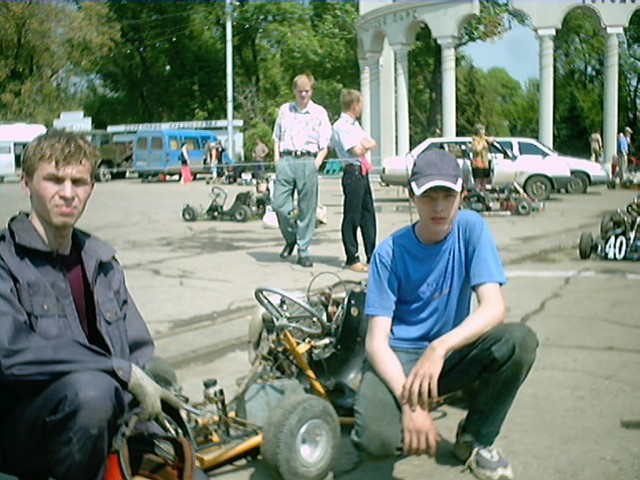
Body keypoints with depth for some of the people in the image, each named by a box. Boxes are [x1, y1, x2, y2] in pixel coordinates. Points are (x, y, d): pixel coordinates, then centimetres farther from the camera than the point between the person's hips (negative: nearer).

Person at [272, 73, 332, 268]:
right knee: (279, 203, -6)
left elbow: (324, 145, 7)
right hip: (286, 159, 2)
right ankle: (290, 239, 19)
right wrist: (277, 160, 6)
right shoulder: (284, 110, 16)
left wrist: (316, 164, -7)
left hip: (307, 161, -2)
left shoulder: (319, 113, 9)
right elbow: (277, 137, 20)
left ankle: (303, 251, 8)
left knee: (307, 208, -1)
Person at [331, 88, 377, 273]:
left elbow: (372, 143, 15)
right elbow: (357, 151, -17)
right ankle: (352, 259, 3)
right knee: (352, 217, -4)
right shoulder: (340, 126, -10)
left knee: (368, 214, 12)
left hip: (363, 173, 9)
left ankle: (372, 256, 20)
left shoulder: (355, 125, 19)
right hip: (353, 172, -9)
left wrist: (364, 145, -6)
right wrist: (365, 145, 2)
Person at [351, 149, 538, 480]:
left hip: (451, 352, 3)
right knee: (376, 437, -32)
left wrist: (440, 348, -36)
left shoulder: (471, 228, -9)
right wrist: (410, 403, -33)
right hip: (398, 356, -3)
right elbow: (376, 341, -17)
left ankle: (476, 438, -3)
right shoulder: (390, 252, -12)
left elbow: (494, 307, -19)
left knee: (520, 340, -27)